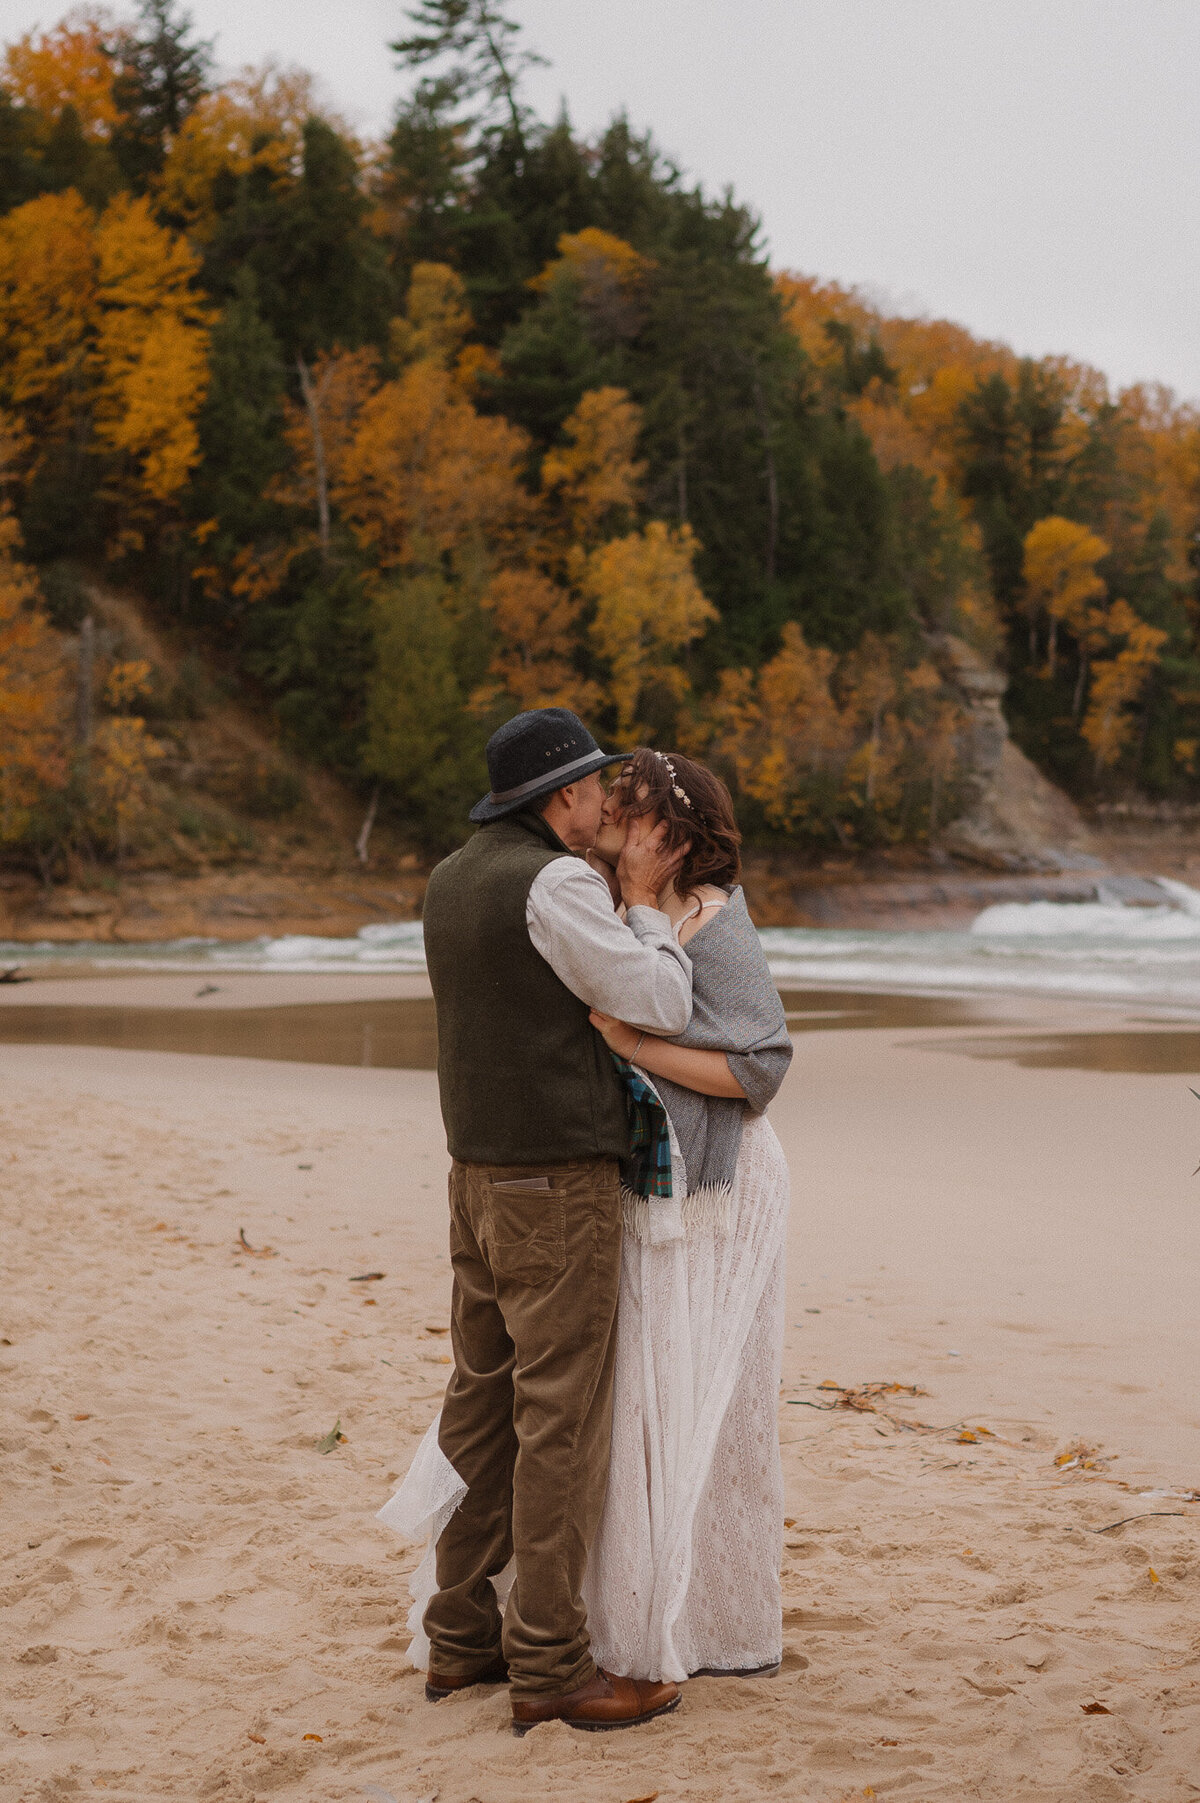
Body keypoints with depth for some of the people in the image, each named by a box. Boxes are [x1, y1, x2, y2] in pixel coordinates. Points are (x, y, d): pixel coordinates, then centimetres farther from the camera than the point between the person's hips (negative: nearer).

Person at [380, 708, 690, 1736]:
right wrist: (644, 899, -2)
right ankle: (550, 1668, 2)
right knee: (561, 1423, -4)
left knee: (484, 1408, 13)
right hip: (560, 1188, -9)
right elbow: (663, 1008, -15)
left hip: (482, 1179, 9)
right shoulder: (555, 883, -16)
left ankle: (461, 1635, 21)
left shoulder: (453, 880, 12)